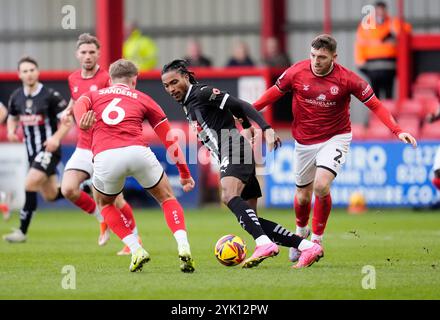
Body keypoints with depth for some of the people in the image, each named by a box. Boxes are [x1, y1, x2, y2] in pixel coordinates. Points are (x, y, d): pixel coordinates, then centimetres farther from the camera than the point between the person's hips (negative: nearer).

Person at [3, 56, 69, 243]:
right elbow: (12, 117, 21)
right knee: (50, 196, 12)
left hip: (49, 149, -7)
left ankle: (22, 231, -15)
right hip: (32, 151, 7)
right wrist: (11, 131, -1)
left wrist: (56, 138, -22)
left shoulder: (50, 96, -13)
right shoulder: (16, 97, 4)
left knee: (30, 184, -21)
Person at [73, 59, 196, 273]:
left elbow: (79, 106, 1)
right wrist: (184, 173, 36)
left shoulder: (93, 95, 28)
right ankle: (183, 248, 2)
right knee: (167, 198, 23)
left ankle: (136, 250, 13)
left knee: (104, 204, 30)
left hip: (104, 157, 0)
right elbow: (170, 140, 28)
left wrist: (82, 122, -20)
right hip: (137, 151, 0)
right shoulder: (143, 99, 27)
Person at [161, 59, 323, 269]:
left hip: (235, 151, -10)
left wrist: (266, 129, -20)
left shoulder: (202, 93, -3)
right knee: (251, 221, 2)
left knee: (229, 196, -35)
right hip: (229, 157, 10)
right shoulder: (187, 104, 24)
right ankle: (308, 247, 0)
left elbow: (240, 106, -10)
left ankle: (265, 244, -49)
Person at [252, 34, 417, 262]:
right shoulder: (296, 72, -11)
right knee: (303, 195, 11)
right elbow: (274, 93, 5)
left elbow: (375, 105, -10)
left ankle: (317, 239, -3)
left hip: (334, 138, -2)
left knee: (321, 186, -23)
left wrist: (397, 131, -19)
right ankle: (301, 231, 44)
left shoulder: (346, 79, -16)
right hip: (304, 141, 2)